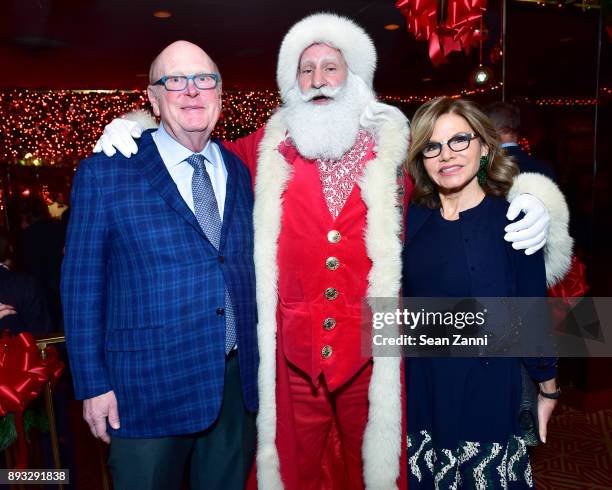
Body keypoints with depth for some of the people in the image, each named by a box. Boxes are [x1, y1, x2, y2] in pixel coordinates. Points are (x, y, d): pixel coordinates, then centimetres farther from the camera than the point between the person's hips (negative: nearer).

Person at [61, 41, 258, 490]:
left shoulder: (240, 170, 5)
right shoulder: (104, 173, -6)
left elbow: (248, 267, 8)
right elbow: (81, 283, -4)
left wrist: (258, 361, 6)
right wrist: (93, 384, -5)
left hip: (238, 381, 4)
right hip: (148, 386, -3)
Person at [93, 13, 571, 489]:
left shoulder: (395, 146, 1)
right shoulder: (268, 149, 4)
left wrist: (529, 207, -12)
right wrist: (133, 130, 2)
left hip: (371, 347, 0)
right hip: (293, 348, 1)